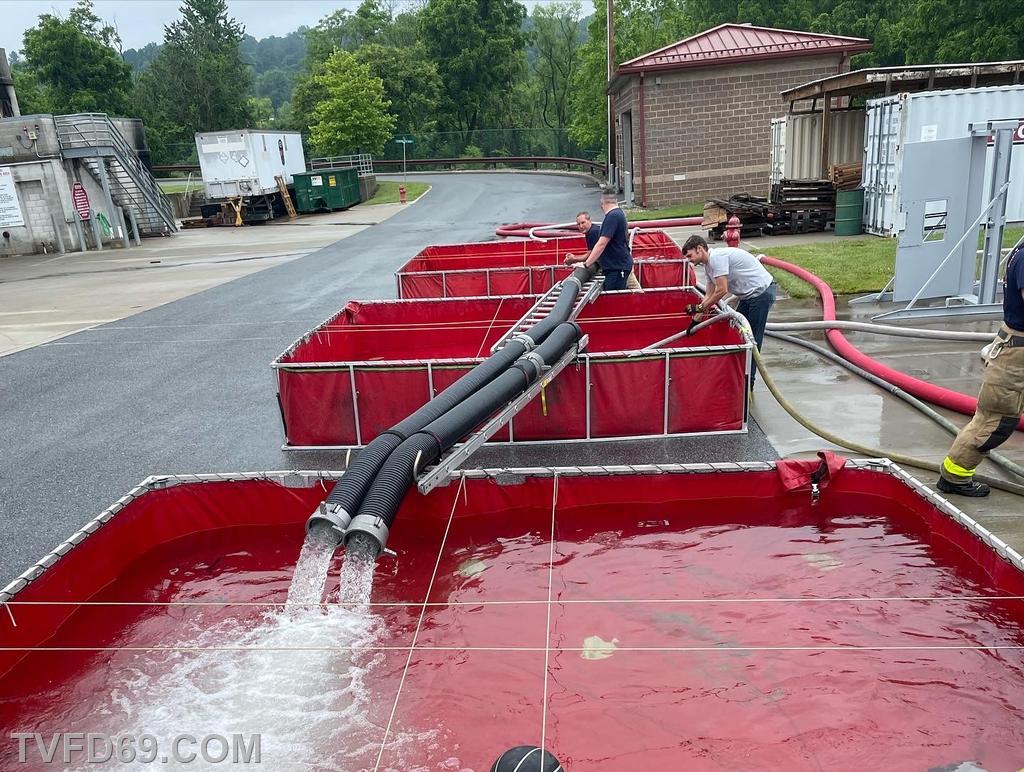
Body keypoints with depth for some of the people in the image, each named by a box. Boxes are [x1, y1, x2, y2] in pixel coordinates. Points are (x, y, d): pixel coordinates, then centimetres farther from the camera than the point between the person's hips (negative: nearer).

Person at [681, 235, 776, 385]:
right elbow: (709, 295, 15)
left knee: (752, 339, -6)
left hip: (762, 292, -10)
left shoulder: (717, 257, -19)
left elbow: (722, 290, -22)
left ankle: (748, 384, 1)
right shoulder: (708, 265, 12)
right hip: (749, 295, 10)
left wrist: (700, 307, -11)